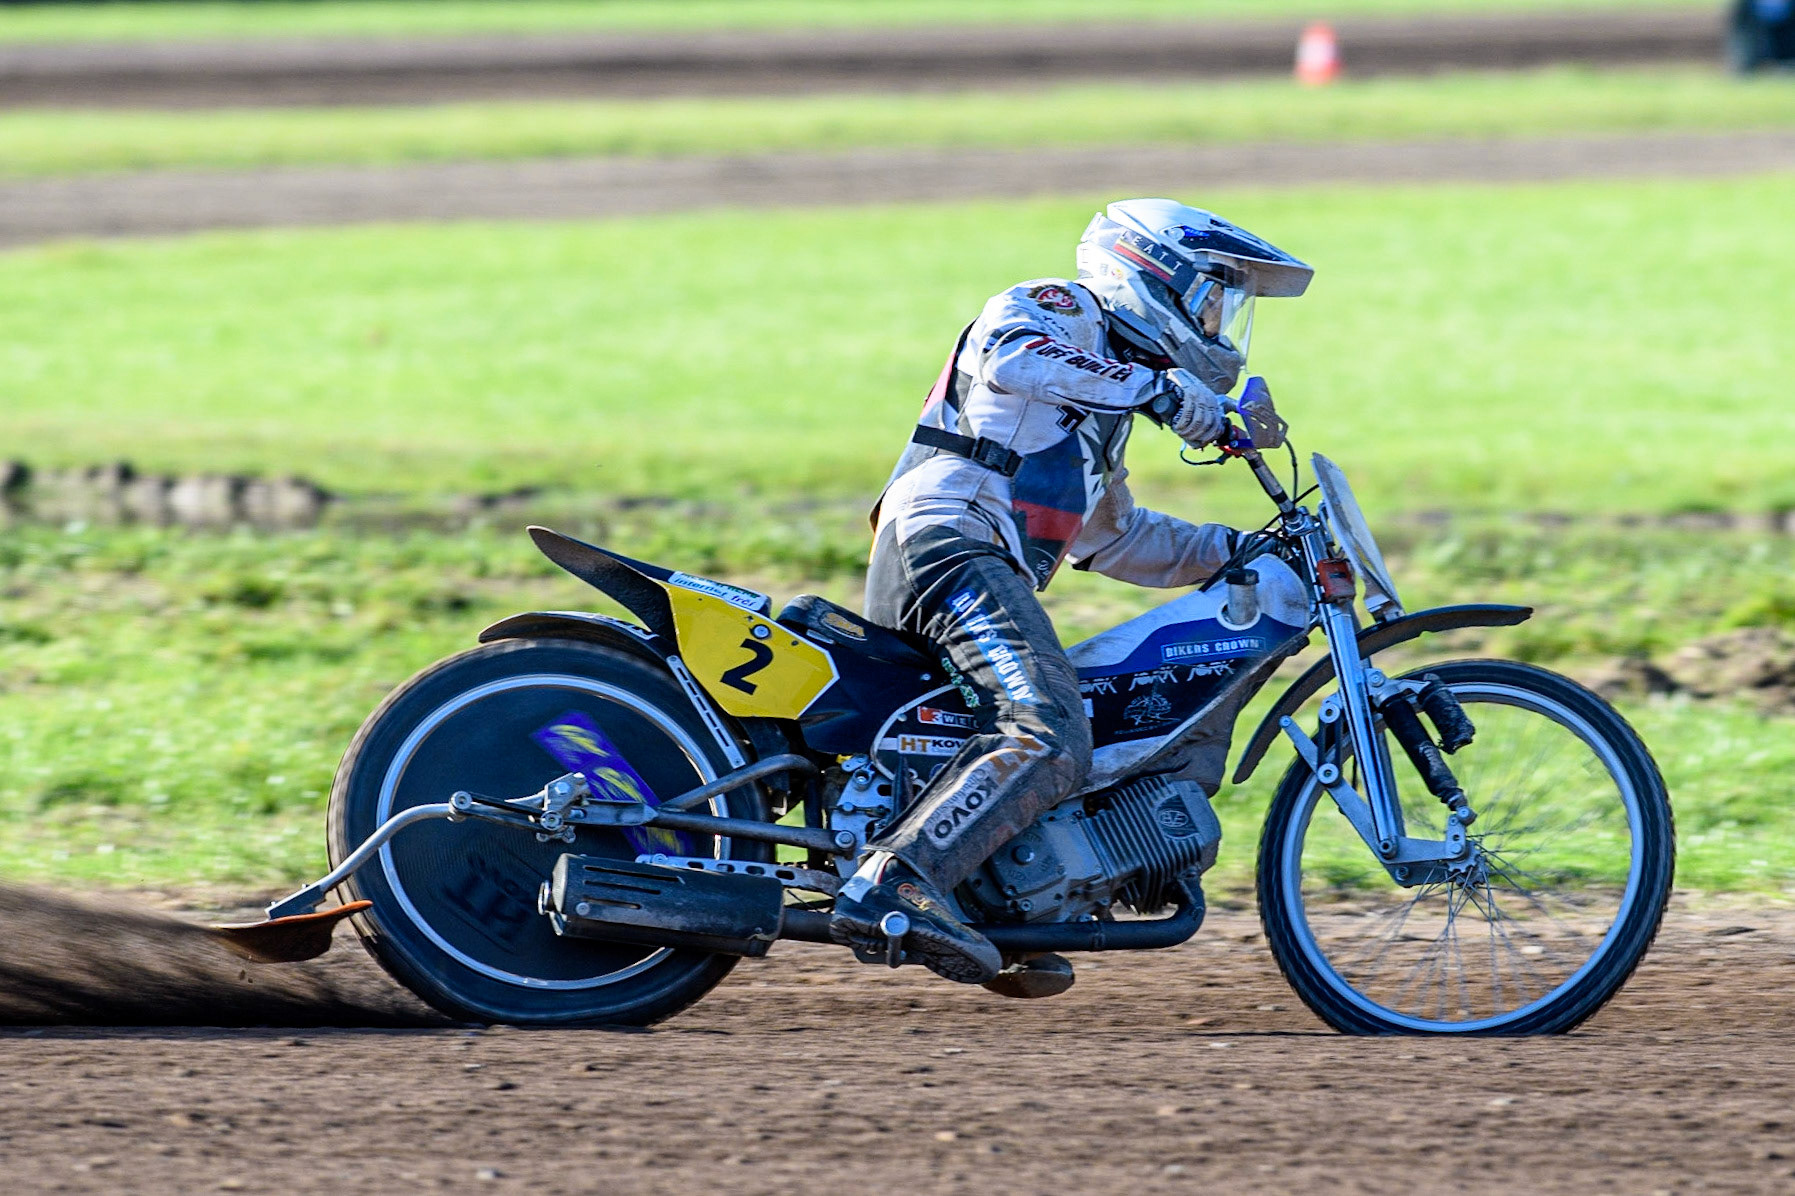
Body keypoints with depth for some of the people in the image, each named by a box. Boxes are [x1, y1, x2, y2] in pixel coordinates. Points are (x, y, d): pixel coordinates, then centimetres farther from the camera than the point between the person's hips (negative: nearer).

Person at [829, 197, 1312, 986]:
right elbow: (1013, 355, -21)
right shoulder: (1058, 311, 4)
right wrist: (1155, 388, -23)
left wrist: (1230, 550, 29)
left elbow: (1108, 536, 38)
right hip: (948, 543, -10)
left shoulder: (1106, 402, 32)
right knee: (1050, 741, -30)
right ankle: (887, 888, -41)